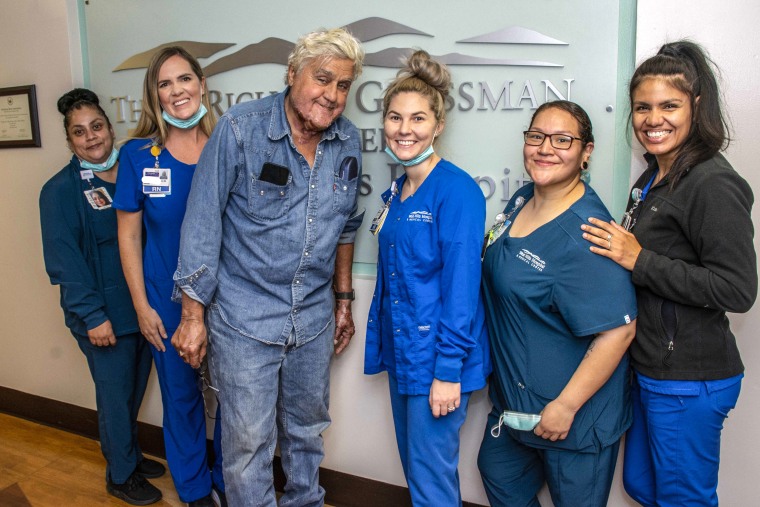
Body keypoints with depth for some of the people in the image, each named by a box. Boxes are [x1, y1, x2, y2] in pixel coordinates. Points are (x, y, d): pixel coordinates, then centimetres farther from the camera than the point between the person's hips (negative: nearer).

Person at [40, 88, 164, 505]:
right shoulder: (60, 190, -9)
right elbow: (64, 260, -12)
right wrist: (92, 315, -16)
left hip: (143, 307, 5)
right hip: (104, 315, -5)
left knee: (134, 390, 18)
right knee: (115, 394, 8)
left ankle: (131, 455, 40)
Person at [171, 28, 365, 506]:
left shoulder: (348, 142, 0)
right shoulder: (240, 129, -14)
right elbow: (202, 224, -11)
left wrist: (344, 299, 14)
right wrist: (193, 314, -10)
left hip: (314, 318, 5)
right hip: (245, 318, -4)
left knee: (307, 429, 22)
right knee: (250, 441, 7)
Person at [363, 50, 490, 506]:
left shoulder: (457, 190, -16)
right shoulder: (398, 191, 8)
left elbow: (462, 287, -19)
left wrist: (448, 371, -19)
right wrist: (382, 344, 14)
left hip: (437, 357, -8)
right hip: (401, 350, 8)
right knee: (414, 466, 21)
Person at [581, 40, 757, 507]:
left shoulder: (714, 185, -17)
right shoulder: (652, 179, 10)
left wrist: (639, 260, -22)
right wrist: (618, 247, 3)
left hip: (689, 381, -9)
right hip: (649, 369, 9)